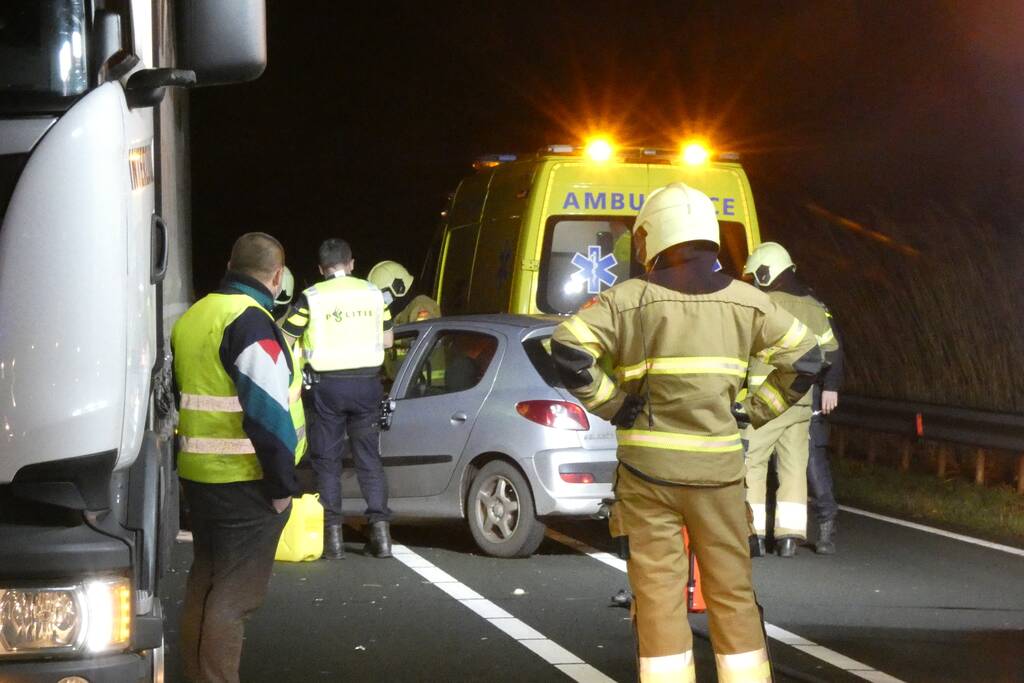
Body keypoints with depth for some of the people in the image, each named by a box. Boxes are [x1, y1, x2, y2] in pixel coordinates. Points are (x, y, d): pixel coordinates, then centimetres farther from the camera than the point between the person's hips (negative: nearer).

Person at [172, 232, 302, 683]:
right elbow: (268, 411, -21)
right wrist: (283, 483, -15)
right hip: (245, 482, -9)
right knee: (234, 596, -5)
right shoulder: (251, 322, -16)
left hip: (197, 476, 9)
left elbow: (176, 397, 19)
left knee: (204, 583, 17)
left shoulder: (192, 318, 12)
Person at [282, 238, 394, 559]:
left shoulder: (311, 298, -7)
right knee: (369, 457, 10)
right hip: (366, 383, 3)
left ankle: (332, 533, 4)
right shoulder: (373, 294, 4)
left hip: (327, 385, -2)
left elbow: (285, 341, -5)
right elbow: (387, 339, 13)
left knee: (327, 460, 6)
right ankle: (380, 527, 3)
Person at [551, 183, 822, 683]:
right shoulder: (745, 301, 5)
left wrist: (610, 404, -6)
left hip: (648, 468, -2)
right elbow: (804, 357, 11)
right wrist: (759, 412, 13)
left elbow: (568, 348, -16)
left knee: (658, 595, 2)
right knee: (732, 593, 12)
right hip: (718, 467, 2)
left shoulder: (630, 299, -5)